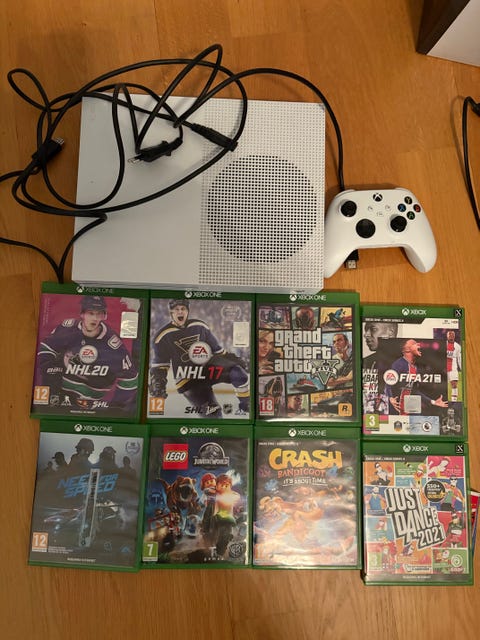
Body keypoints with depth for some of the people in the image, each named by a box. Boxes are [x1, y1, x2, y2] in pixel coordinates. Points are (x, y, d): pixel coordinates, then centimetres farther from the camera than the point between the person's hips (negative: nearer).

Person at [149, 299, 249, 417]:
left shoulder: (200, 326, 3)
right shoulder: (163, 336, -6)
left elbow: (217, 349, 14)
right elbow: (159, 365, 1)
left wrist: (234, 359, 12)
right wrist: (157, 383, -12)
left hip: (208, 367, 3)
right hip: (187, 380, -3)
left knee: (237, 372, -23)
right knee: (212, 412, -19)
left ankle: (246, 405, -5)